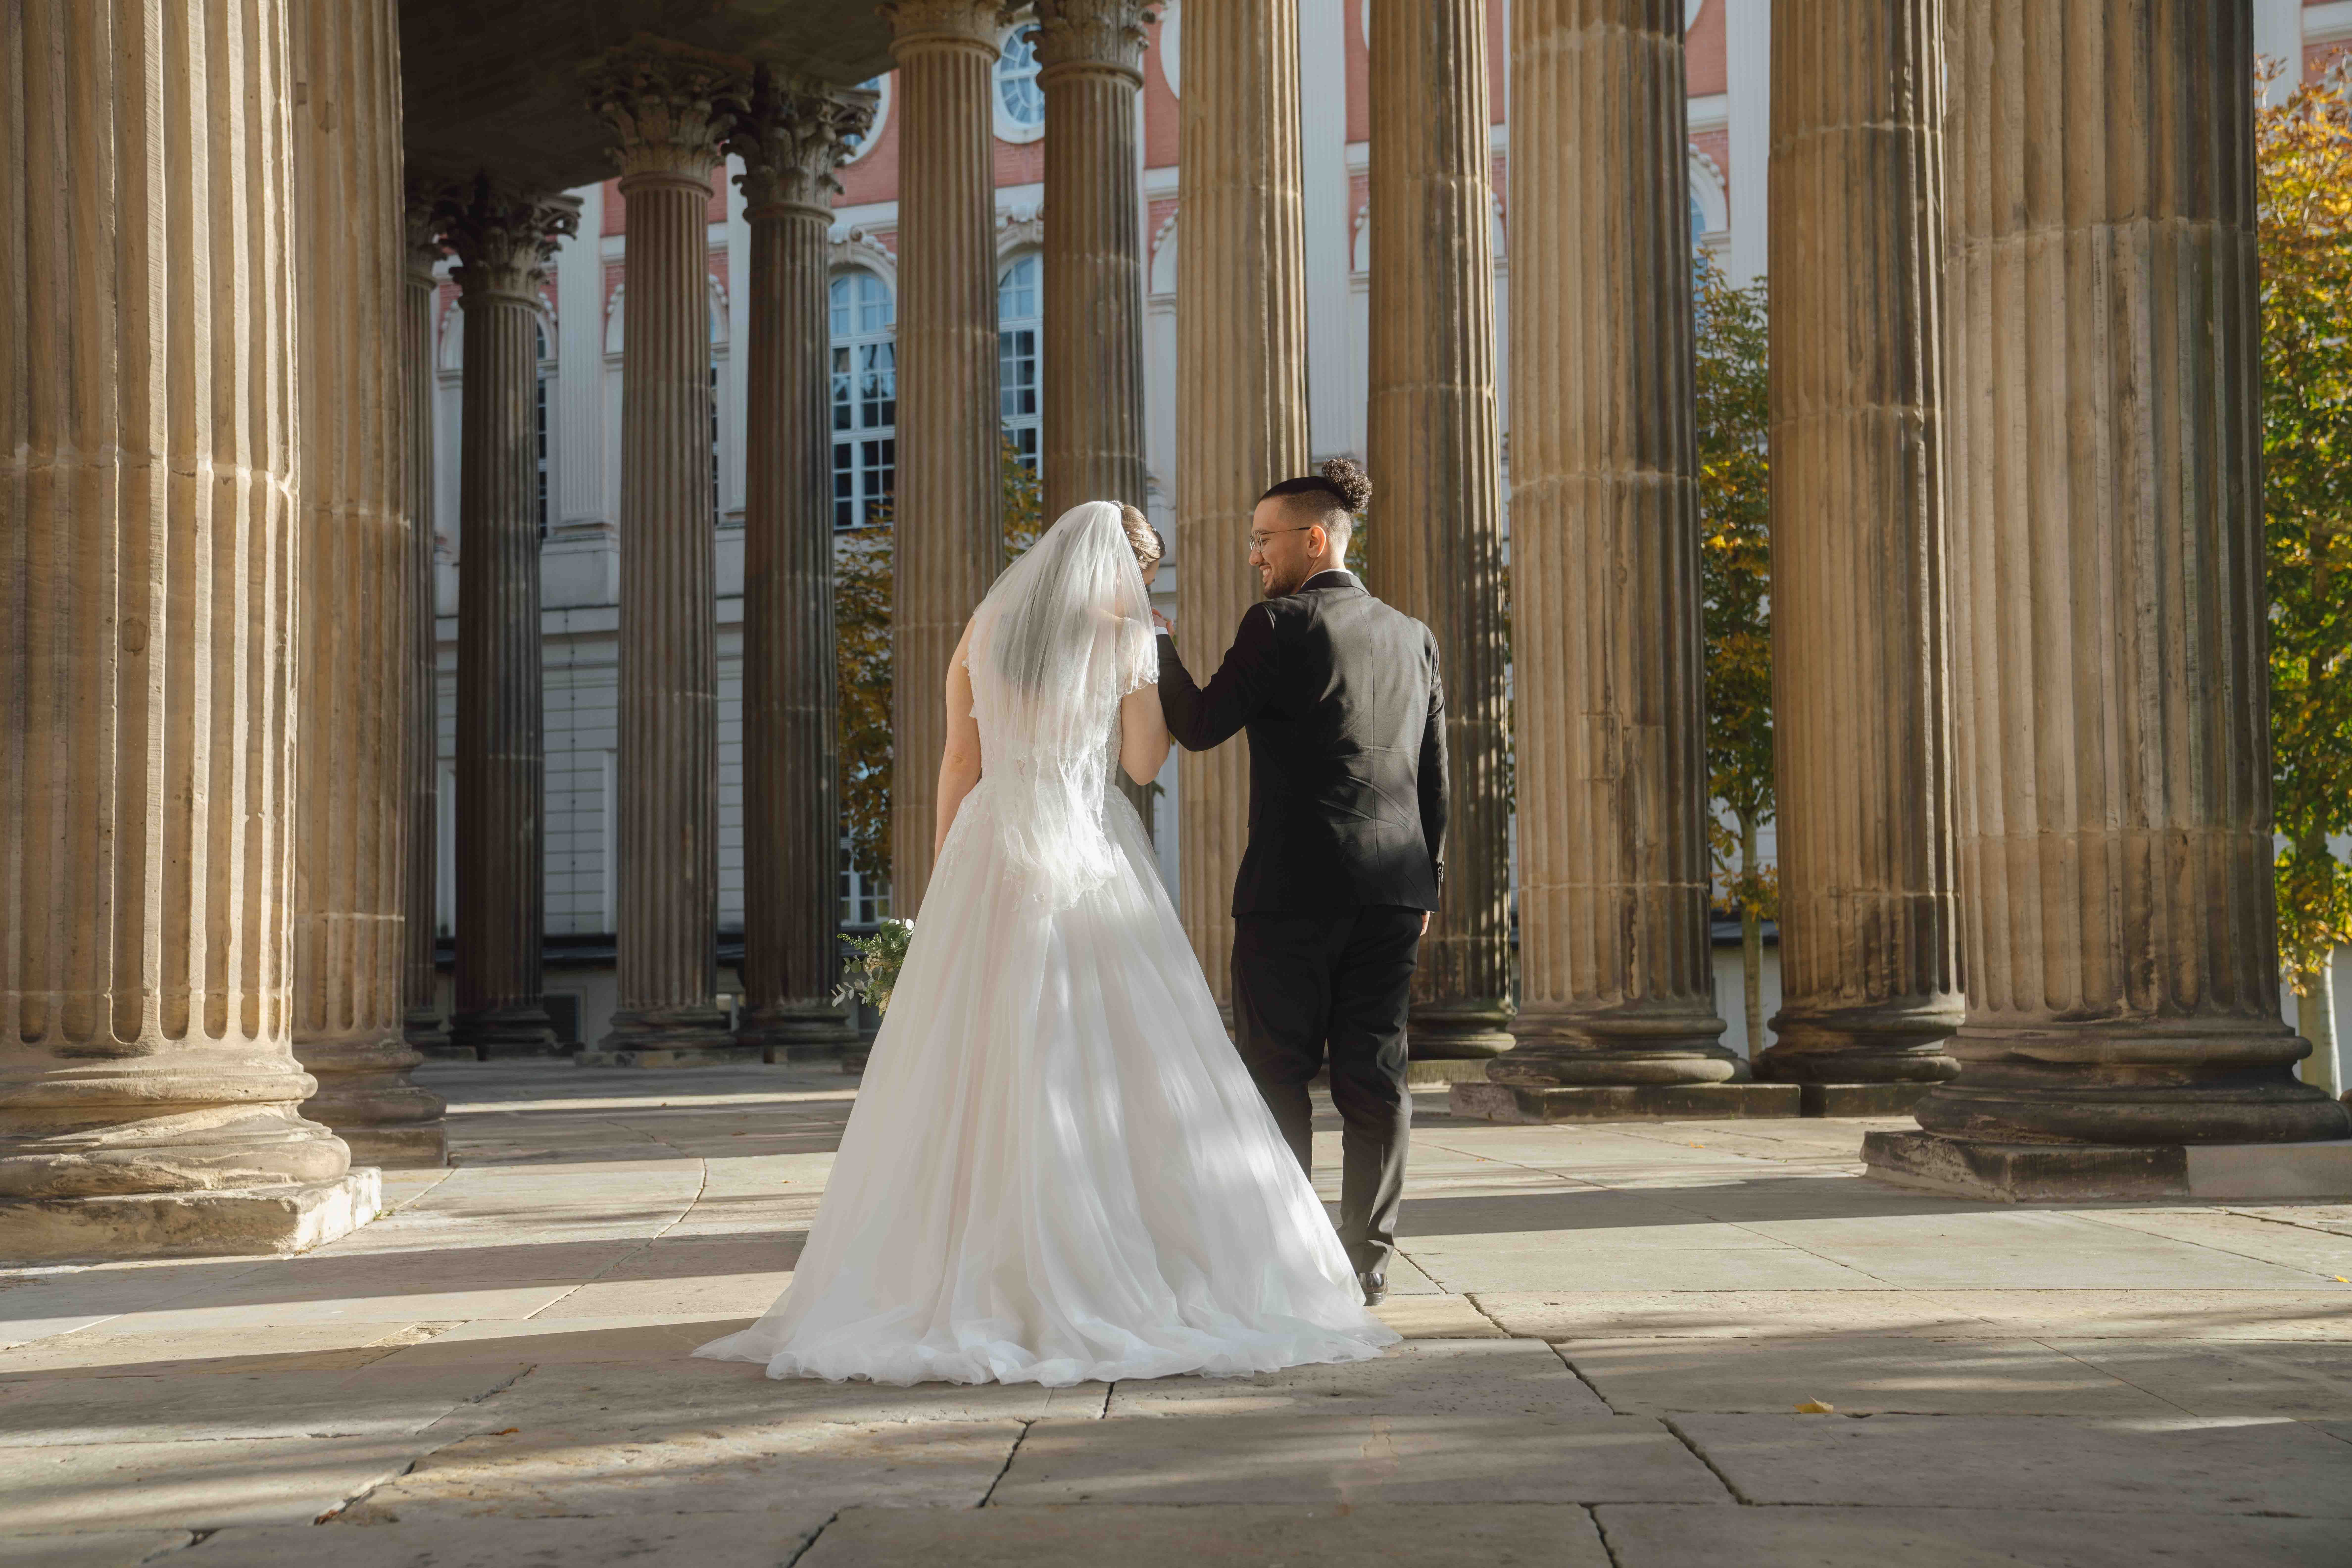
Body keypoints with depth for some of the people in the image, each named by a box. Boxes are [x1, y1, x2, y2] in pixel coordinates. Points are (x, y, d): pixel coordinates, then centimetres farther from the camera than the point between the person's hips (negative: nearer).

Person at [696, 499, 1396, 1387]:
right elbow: (1143, 765, 1)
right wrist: (1158, 670, 13)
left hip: (992, 853, 2)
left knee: (974, 1074, 2)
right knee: (1131, 1067, 1)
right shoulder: (1127, 639, 1)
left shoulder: (985, 629, 9)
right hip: (1096, 860, -2)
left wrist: (949, 877, 12)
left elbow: (959, 761, 8)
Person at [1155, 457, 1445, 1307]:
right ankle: (1368, 1260, 9)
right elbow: (1434, 773, 15)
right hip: (1393, 886, 6)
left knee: (1277, 1074, 3)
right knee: (1374, 1074, 7)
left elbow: (1200, 727, -4)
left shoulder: (1279, 625, -7)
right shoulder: (1413, 637, 13)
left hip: (1295, 888, -5)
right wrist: (1425, 880, 20)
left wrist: (1160, 646, 10)